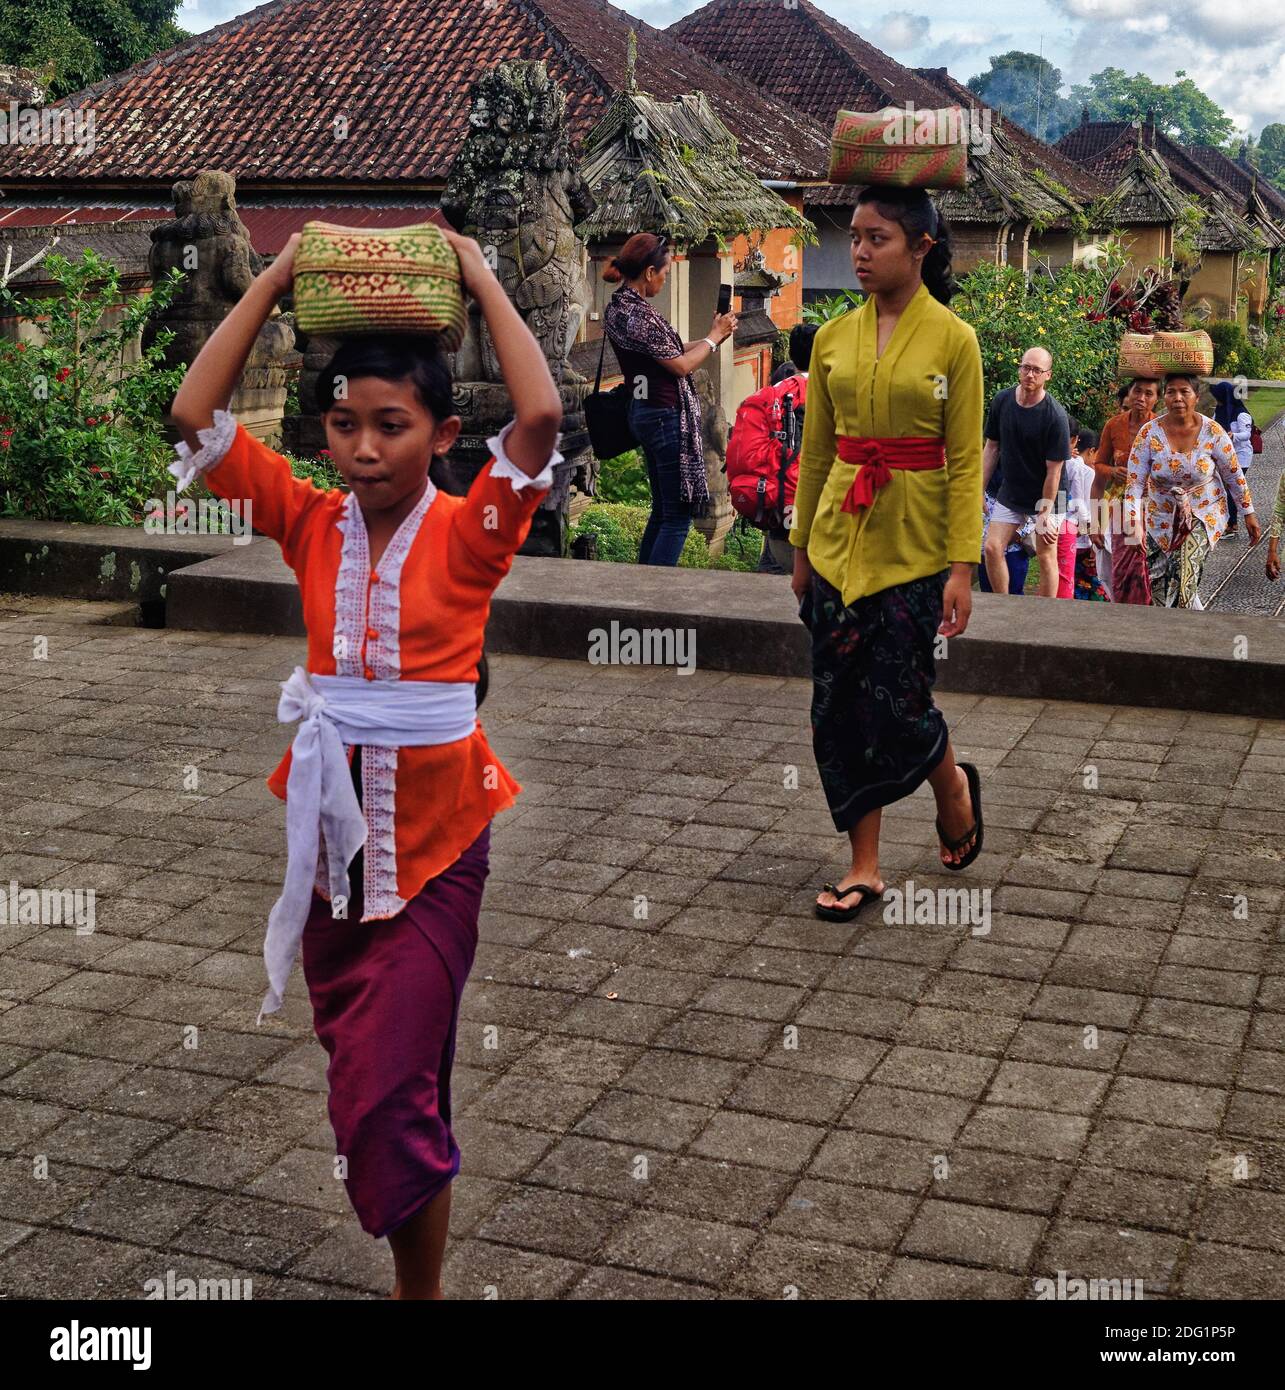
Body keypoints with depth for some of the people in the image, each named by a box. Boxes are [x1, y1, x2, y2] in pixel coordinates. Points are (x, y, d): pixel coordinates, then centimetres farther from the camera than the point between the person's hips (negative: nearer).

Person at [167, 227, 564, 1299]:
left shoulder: (467, 534, -10)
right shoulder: (310, 524, -1)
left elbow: (541, 416, -24)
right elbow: (196, 414, -6)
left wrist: (480, 277, -14)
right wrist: (280, 276, -6)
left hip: (435, 838, -4)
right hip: (330, 823, 4)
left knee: (389, 1090, -6)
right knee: (360, 1078, 19)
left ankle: (422, 1287, 14)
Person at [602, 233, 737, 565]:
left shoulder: (619, 306, 10)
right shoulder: (637, 313, -19)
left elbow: (669, 351, 13)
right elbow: (681, 365, -16)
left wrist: (711, 337, 11)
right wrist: (713, 337, -2)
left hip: (643, 410, 10)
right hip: (667, 416, -10)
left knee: (662, 510, 18)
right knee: (678, 515, -5)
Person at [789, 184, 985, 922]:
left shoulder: (953, 340, -7)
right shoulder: (832, 338, 5)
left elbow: (966, 461, -7)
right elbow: (816, 451, 11)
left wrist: (963, 567, -12)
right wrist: (802, 548, 13)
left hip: (913, 547, -4)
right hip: (839, 541, 4)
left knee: (897, 703, -3)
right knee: (839, 708, 4)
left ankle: (955, 785, 32)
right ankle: (864, 868, 17)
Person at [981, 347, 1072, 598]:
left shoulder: (1055, 416, -19)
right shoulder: (1002, 401, -5)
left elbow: (1054, 470, -17)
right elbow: (992, 448, 6)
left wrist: (1044, 513, -16)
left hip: (1044, 496, -4)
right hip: (1010, 492, 5)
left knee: (1046, 556, -1)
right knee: (992, 549, -2)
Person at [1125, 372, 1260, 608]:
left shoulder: (1213, 432, -13)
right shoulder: (1149, 434, -14)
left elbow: (1233, 475, -1)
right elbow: (1135, 483, -16)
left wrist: (1249, 513, 4)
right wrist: (1134, 524, -26)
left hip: (1204, 514, -2)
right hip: (1161, 516, 2)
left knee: (1184, 576, -22)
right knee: (1157, 585, 6)